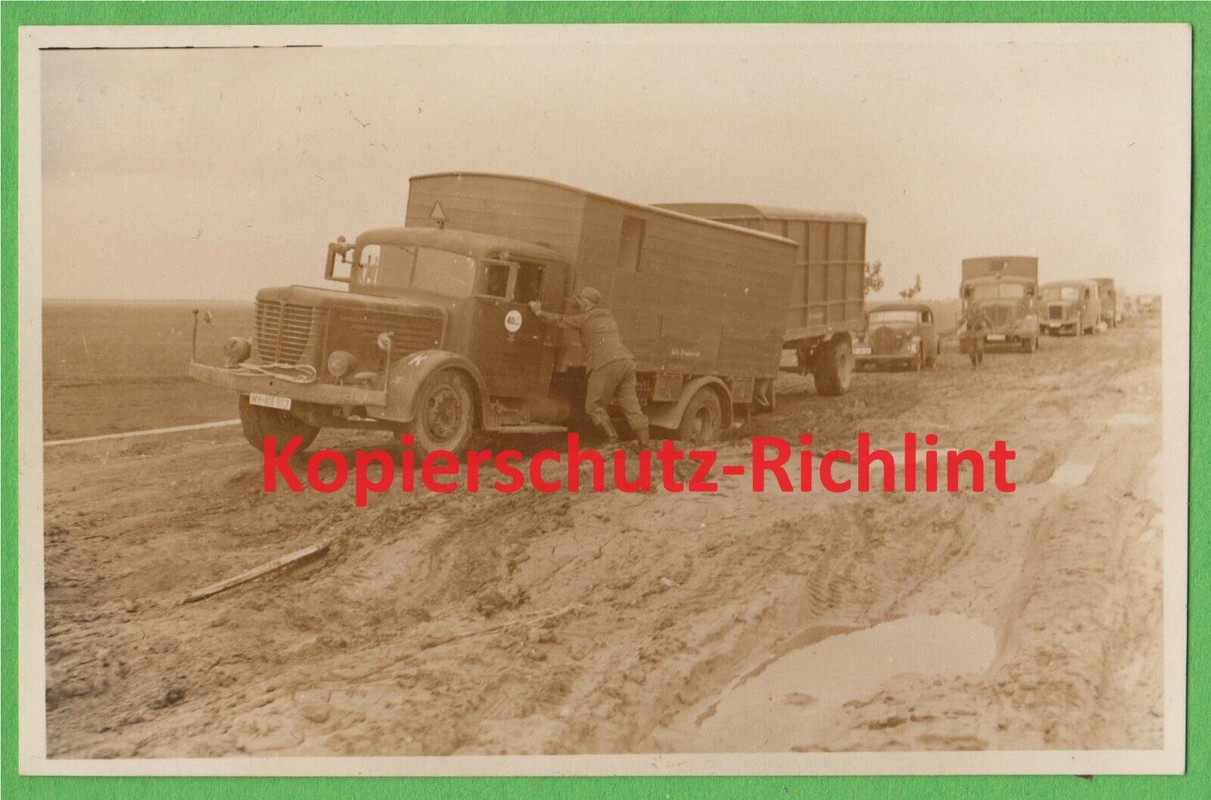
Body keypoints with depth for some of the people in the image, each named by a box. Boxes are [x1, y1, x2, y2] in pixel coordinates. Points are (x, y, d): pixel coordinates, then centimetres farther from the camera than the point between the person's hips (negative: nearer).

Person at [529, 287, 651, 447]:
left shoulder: (585, 318, 4)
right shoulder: (608, 316, 25)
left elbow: (560, 320, 13)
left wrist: (539, 311, 28)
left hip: (607, 364, -7)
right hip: (626, 360, 7)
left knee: (593, 406, 4)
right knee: (630, 404, 10)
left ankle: (613, 441, -5)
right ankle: (645, 443, 6)